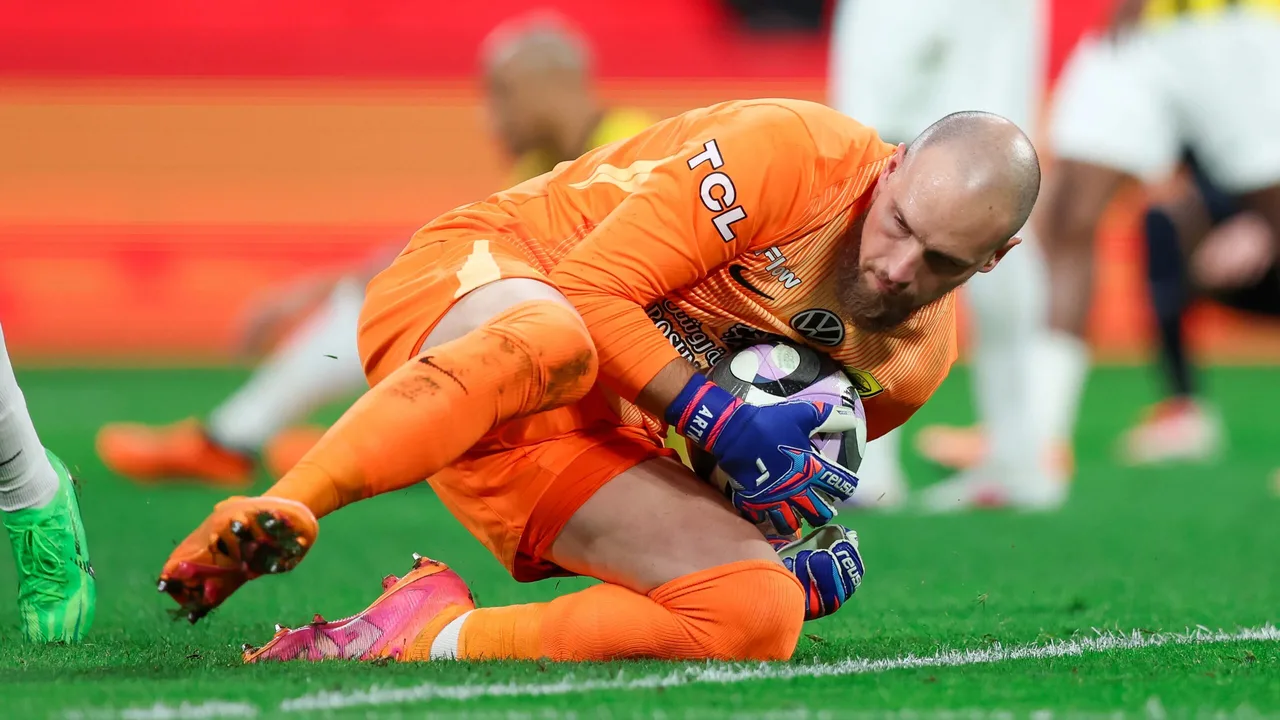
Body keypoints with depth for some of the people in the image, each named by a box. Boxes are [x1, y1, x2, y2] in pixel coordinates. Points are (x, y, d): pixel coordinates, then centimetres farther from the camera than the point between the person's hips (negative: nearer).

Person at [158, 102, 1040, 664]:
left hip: (601, 429, 6)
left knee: (759, 617, -18)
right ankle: (276, 517, -43)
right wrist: (728, 426, -25)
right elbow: (590, 290, -19)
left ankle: (427, 638, -20)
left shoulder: (914, 360, 4)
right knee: (551, 340, -43)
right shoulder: (792, 151, -17)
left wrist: (793, 555, -3)